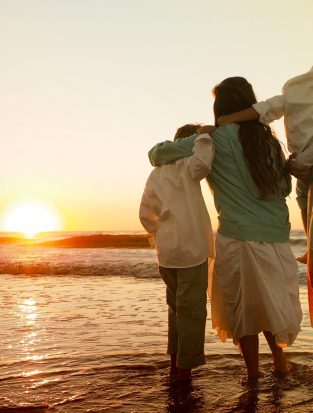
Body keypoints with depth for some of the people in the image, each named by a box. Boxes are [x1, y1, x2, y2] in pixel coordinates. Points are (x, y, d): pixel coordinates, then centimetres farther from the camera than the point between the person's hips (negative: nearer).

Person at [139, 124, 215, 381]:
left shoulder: (156, 174, 14)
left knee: (176, 305, 20)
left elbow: (146, 214, 16)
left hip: (166, 252, 7)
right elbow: (202, 162, -31)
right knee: (192, 309, 3)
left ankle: (175, 358, 29)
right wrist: (204, 136, -14)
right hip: (192, 249, -7)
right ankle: (186, 365, 10)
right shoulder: (185, 168, -7)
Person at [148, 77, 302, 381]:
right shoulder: (268, 141, 10)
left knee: (241, 306, 9)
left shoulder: (214, 140, -4)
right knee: (270, 302, 22)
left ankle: (253, 372, 16)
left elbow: (158, 154, -4)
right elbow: (285, 187, 16)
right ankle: (279, 359, 30)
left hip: (238, 238, -5)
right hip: (276, 237, 5)